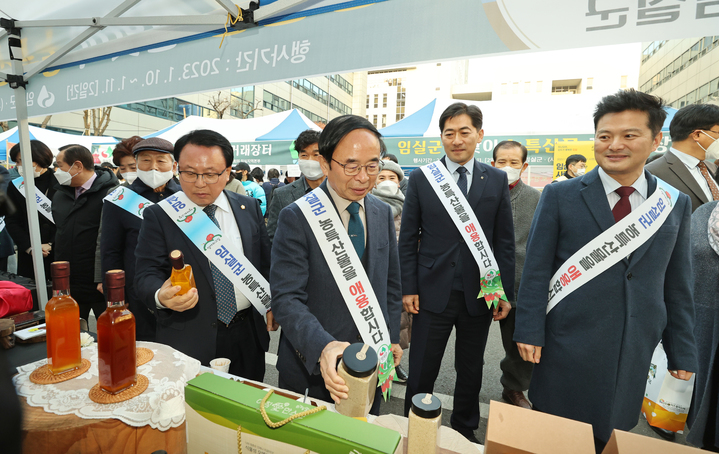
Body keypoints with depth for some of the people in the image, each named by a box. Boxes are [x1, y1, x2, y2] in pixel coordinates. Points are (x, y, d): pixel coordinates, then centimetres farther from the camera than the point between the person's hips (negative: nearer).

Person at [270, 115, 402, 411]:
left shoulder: (383, 213, 1)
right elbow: (286, 298, -20)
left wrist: (391, 337, 7)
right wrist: (323, 347, -34)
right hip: (313, 367, -4)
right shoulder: (296, 218, -16)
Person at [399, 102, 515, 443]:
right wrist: (408, 288, -5)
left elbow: (504, 241, 4)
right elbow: (408, 239, -1)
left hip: (479, 294, 2)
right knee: (421, 373, 9)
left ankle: (465, 432, 41)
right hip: (433, 291, -1)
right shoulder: (420, 179, -1)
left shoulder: (496, 179, 3)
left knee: (471, 372, 19)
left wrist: (506, 293, 1)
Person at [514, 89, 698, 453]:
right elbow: (536, 270, -7)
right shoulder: (559, 196, -7)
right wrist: (530, 332, -10)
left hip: (635, 354, 3)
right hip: (567, 350, -3)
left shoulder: (677, 204, 5)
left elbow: (678, 285, 8)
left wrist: (682, 354, 9)